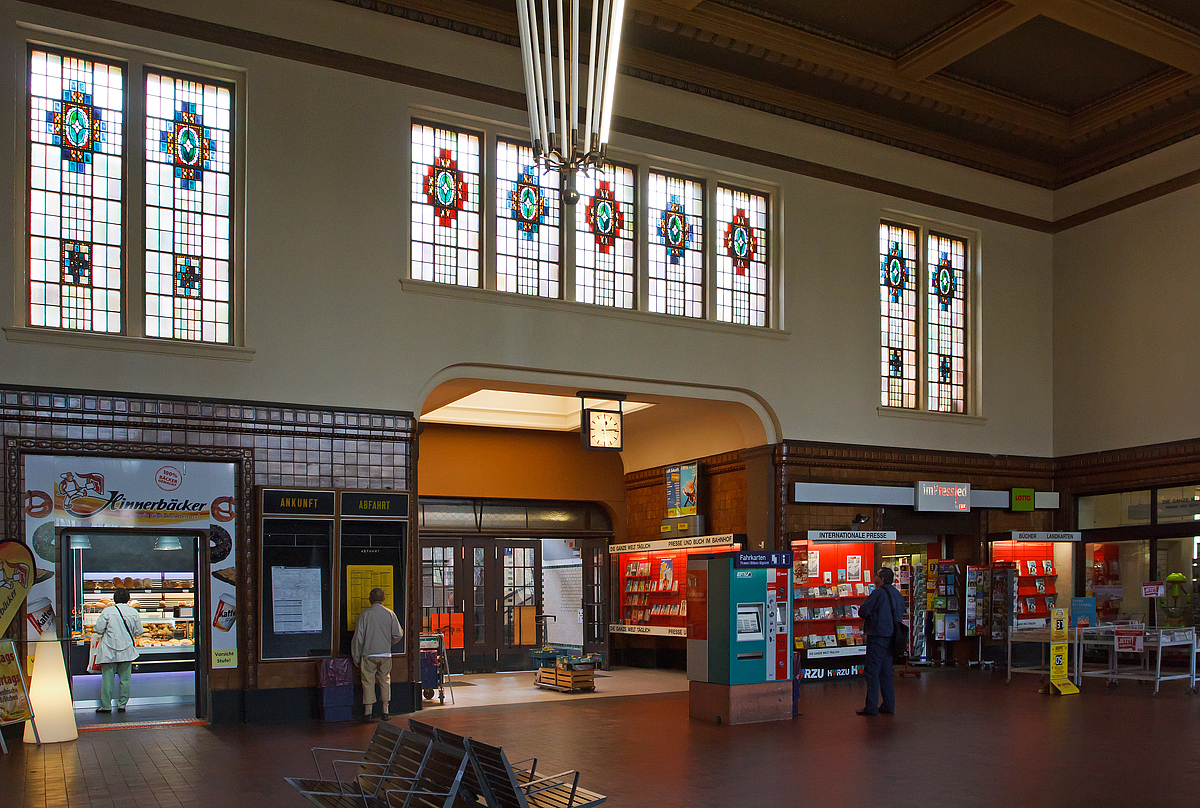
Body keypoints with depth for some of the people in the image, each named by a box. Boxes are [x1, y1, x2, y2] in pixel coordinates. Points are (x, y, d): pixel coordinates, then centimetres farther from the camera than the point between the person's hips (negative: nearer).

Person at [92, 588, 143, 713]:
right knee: (125, 678, 9)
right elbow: (138, 632, 3)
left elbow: (98, 629, -9)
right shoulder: (133, 612, -3)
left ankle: (106, 706, 7)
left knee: (107, 678, 4)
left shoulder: (107, 611, -10)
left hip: (109, 651, -2)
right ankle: (122, 704, 11)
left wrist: (109, 630, 12)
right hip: (127, 651, 2)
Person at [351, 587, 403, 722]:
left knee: (368, 682, 6)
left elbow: (358, 637, -5)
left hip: (368, 654, -2)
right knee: (385, 682, 11)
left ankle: (368, 713, 8)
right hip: (385, 655, 2)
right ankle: (385, 712, 12)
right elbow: (398, 635, 1)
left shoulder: (365, 614, -5)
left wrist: (356, 658, 3)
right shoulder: (390, 614, 1)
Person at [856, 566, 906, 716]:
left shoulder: (878, 593, -14)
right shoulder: (898, 594, 11)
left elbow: (863, 611, -15)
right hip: (891, 636, 8)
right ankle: (888, 705, 16)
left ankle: (871, 707, -3)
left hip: (878, 636, -8)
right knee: (886, 672, 14)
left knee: (872, 672, -4)